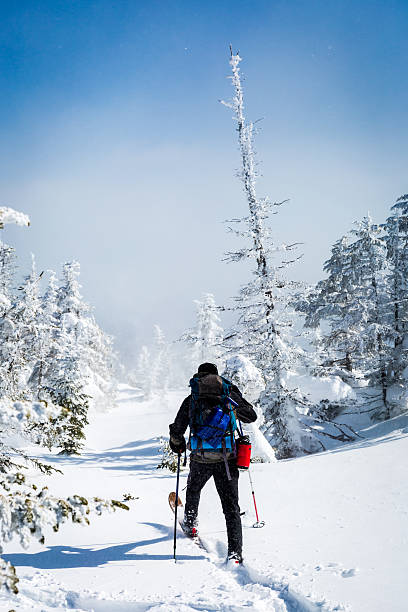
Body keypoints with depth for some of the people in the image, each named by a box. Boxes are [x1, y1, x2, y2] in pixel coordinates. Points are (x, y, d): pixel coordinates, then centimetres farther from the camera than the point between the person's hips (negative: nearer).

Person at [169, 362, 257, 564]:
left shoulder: (191, 400, 3)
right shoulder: (229, 395, 3)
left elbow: (177, 430, 5)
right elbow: (251, 416, 11)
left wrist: (177, 445, 26)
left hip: (200, 459, 1)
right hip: (227, 459, -1)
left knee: (193, 489, 32)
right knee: (231, 506, 3)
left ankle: (190, 524, 52)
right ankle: (235, 552, -6)